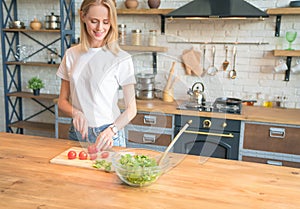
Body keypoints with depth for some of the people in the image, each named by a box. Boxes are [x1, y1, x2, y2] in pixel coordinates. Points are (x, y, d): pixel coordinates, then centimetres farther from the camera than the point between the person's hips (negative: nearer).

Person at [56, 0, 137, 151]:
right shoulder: (71, 54, 2)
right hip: (77, 133, 4)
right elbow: (62, 101, 7)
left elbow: (131, 109, -7)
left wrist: (112, 130, -23)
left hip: (107, 136, -3)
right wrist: (75, 113, -13)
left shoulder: (122, 59, -10)